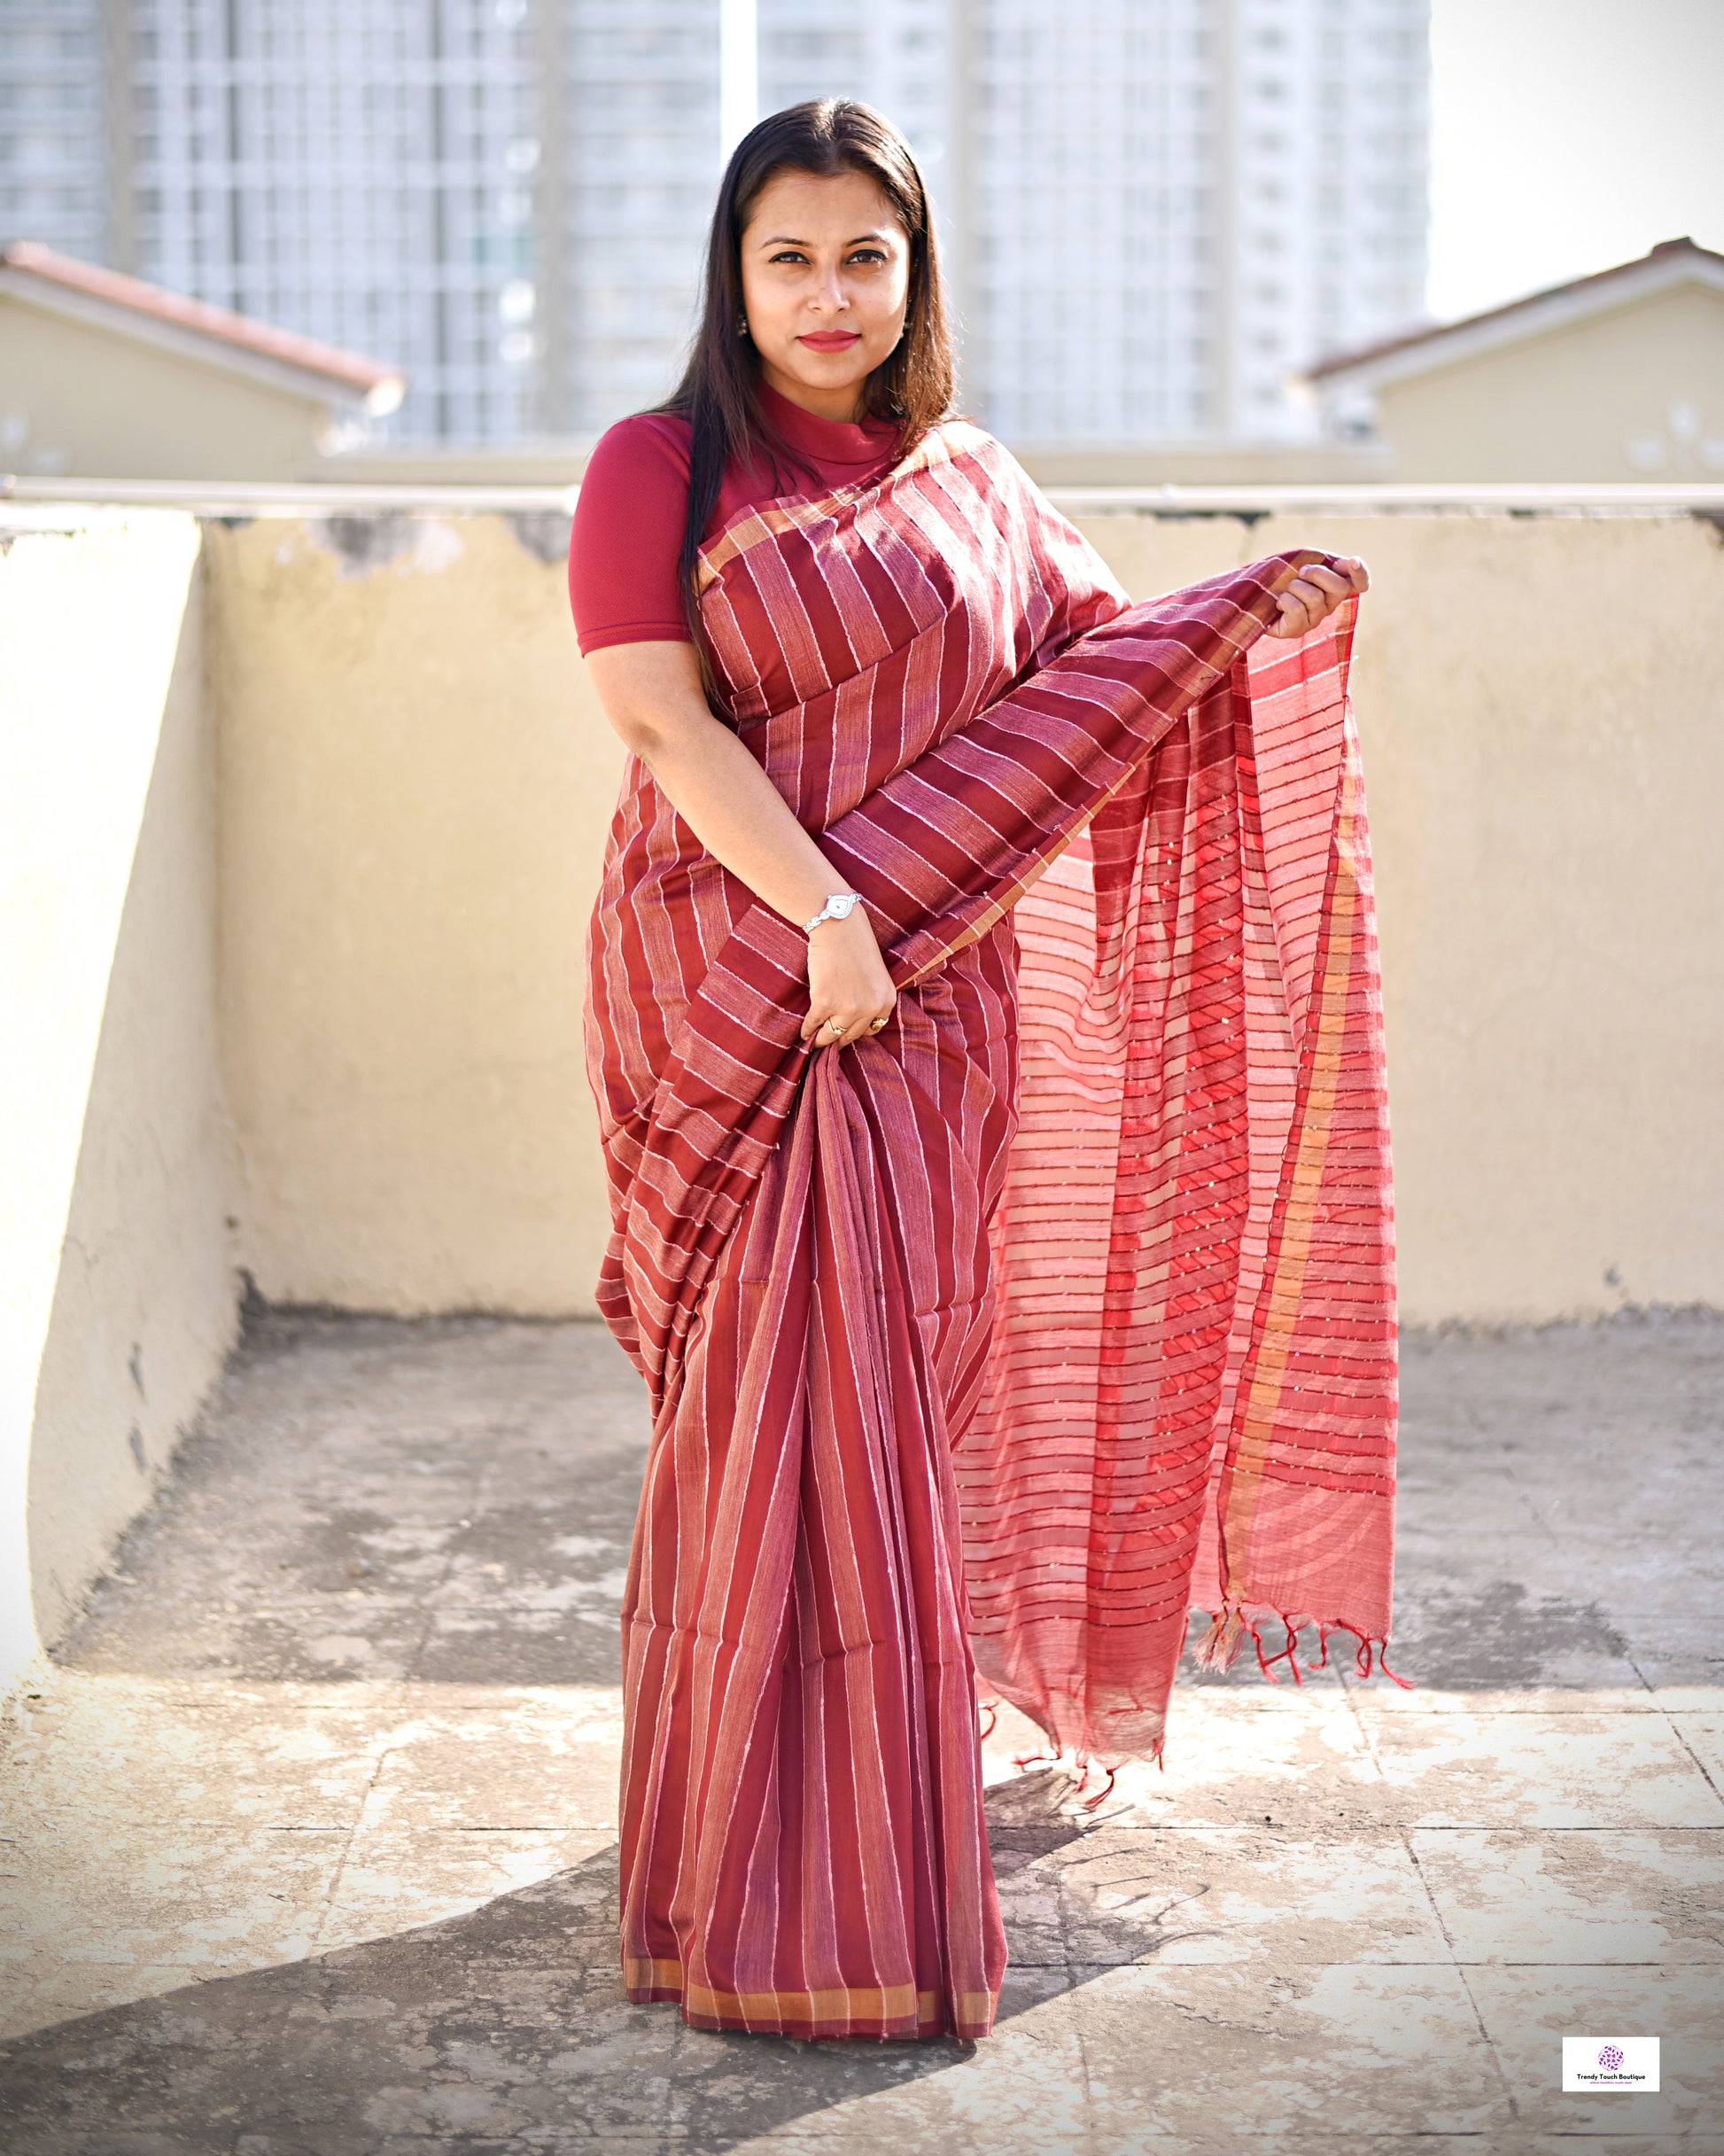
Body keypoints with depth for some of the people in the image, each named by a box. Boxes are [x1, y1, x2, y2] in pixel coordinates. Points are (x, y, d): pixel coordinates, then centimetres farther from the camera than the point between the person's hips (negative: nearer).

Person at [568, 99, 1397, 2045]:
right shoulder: (662, 469, 0)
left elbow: (1102, 658, 19)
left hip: (936, 1001, 4)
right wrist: (823, 910, -20)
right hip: (744, 991, -4)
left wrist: (1252, 616, -1)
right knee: (774, 1415, -6)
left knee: (894, 1406, 8)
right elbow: (658, 718, -10)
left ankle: (891, 1844, 22)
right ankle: (767, 1887, 5)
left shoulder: (971, 485, 14)